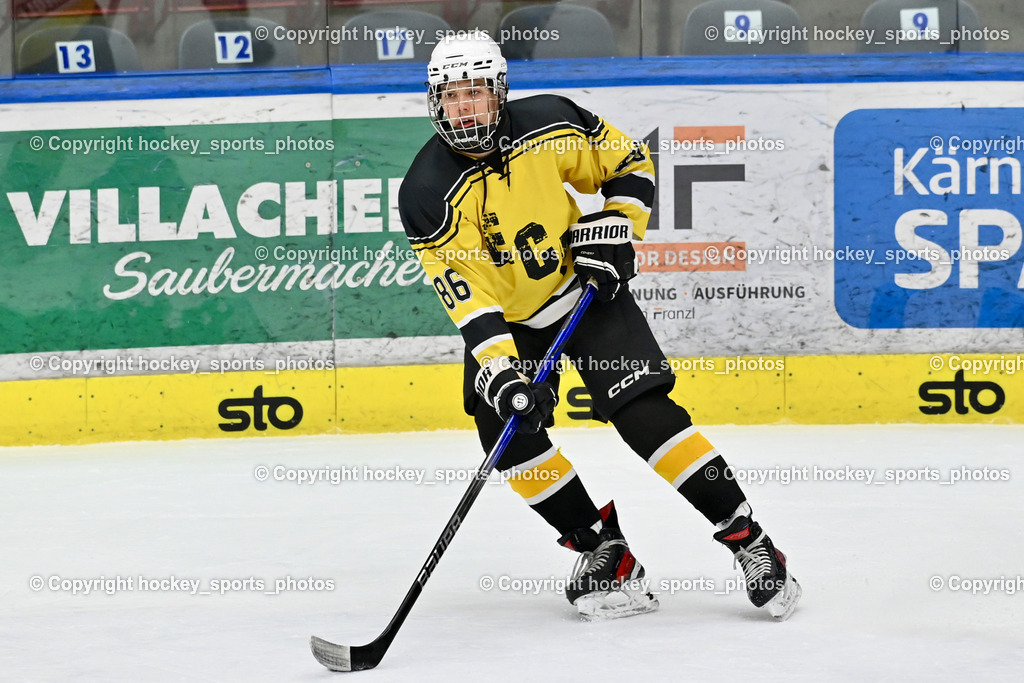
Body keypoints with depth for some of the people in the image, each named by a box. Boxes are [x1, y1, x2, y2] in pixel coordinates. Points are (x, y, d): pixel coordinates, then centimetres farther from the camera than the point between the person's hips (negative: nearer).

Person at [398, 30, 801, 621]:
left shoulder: (551, 124, -18)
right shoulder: (428, 194, -21)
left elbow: (632, 164, 0)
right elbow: (468, 295, -25)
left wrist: (614, 228, -13)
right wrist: (499, 372, -35)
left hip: (586, 289, -2)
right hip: (507, 316, 2)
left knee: (643, 411, -15)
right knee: (505, 425, -16)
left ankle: (749, 543, -11)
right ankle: (605, 552, -2)